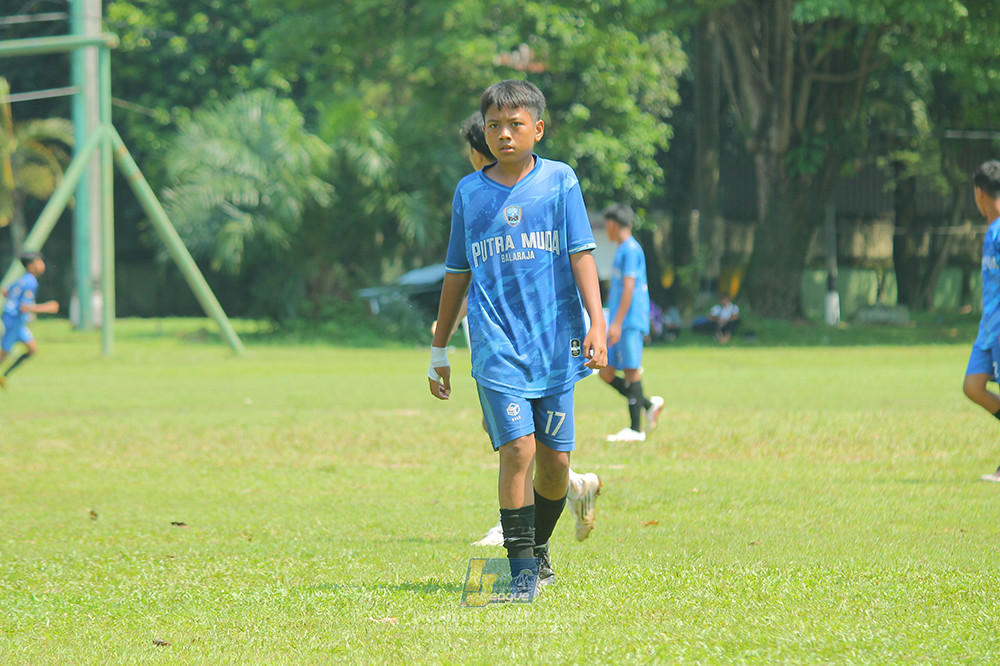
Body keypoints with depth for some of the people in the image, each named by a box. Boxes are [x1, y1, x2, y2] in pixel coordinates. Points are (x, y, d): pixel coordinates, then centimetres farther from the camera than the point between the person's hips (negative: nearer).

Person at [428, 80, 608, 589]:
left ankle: (539, 547, 29)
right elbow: (457, 273, 17)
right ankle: (520, 565, -12)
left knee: (555, 458, 4)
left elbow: (581, 254, 0)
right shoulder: (469, 192, 8)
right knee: (517, 448, -15)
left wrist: (596, 324, -13)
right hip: (497, 343, 0)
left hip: (555, 340, 0)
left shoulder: (559, 180, 4)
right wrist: (439, 350, 20)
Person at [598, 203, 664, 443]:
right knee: (606, 373, 6)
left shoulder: (631, 250, -10)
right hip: (621, 325, 10)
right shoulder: (623, 250, 21)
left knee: (631, 370, -8)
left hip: (630, 322, -10)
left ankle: (635, 429, -6)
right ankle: (649, 404, 9)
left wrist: (617, 323, -21)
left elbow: (629, 288, -17)